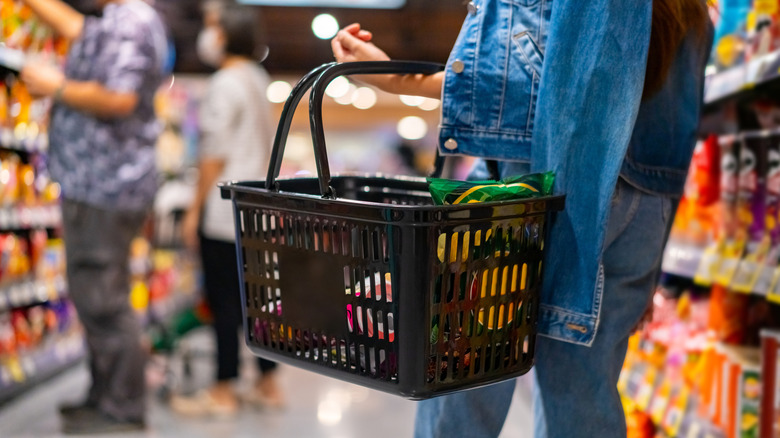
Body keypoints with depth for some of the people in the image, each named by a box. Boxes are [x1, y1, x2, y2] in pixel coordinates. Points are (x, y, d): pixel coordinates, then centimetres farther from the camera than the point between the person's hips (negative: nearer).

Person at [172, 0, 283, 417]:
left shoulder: (224, 84, -13)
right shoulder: (257, 78, 11)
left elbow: (215, 155, -16)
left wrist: (195, 209, -12)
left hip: (225, 207, -9)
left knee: (223, 299, -2)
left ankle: (223, 392, 6)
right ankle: (268, 383, 20)